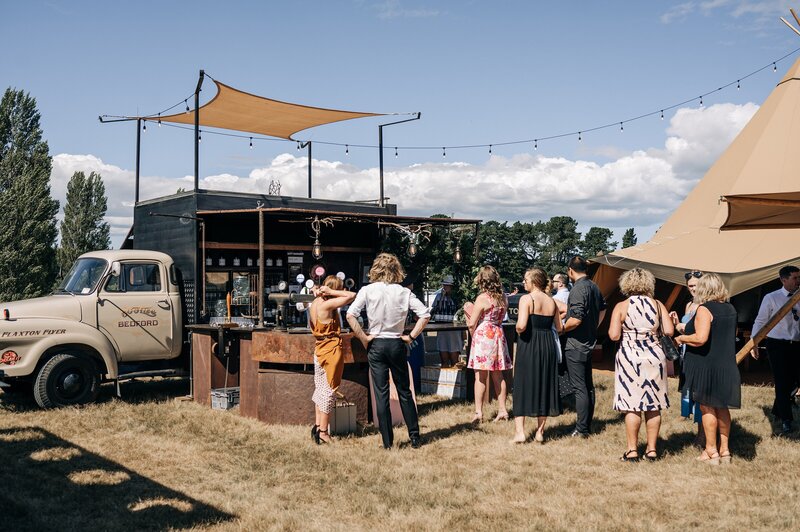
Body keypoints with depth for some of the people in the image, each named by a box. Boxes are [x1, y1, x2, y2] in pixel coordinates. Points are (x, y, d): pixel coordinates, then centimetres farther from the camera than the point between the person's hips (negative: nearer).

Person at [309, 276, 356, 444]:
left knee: (320, 388, 17)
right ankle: (323, 431, 2)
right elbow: (352, 295, -22)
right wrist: (331, 292, -14)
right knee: (329, 390, -1)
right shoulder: (327, 304, -18)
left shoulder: (314, 304, 5)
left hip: (319, 349, 8)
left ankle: (317, 426, 22)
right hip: (332, 350, -8)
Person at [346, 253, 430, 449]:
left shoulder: (368, 290, -6)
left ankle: (387, 441, 8)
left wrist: (363, 338, -8)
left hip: (376, 345, -1)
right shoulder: (404, 292, -2)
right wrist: (411, 336, 0)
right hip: (397, 345, 1)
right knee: (404, 391, 14)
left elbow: (350, 315, -16)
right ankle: (415, 437, 17)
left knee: (381, 393, 5)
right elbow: (425, 314, -7)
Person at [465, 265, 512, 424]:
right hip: (498, 334, 6)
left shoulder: (482, 298, -12)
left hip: (483, 335, -6)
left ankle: (478, 412, -4)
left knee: (480, 376, -3)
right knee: (498, 376, 12)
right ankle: (502, 410, 15)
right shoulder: (503, 298, 6)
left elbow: (472, 324, -10)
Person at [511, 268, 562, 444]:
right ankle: (540, 431, 17)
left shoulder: (526, 299, -11)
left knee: (523, 385, 2)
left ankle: (519, 431, -1)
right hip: (548, 345, 5)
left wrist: (518, 330, -1)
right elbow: (559, 327, 9)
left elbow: (521, 325, -22)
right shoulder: (551, 301, 7)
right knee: (544, 385, 12)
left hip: (529, 345, -5)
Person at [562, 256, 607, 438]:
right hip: (589, 342, 9)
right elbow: (602, 309, 24)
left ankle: (582, 430, -1)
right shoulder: (594, 287, 9)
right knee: (588, 385, 14)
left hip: (576, 345, -9)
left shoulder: (578, 289, -20)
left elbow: (576, 319, -26)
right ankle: (587, 425, 23)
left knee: (579, 388, -5)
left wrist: (562, 328, -9)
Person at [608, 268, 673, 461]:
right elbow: (669, 331, -2)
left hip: (630, 357, -3)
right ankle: (652, 449, 16)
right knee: (653, 406, 10)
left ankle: (632, 450, 4)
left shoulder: (621, 307, -5)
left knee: (632, 406, 1)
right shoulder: (657, 304, 2)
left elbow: (614, 335, -12)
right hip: (654, 356, 3)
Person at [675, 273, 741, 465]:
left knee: (707, 408, 2)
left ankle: (711, 451, 6)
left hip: (706, 366, -7)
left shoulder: (704, 309, -15)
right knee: (722, 407, 15)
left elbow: (700, 339, -26)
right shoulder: (730, 309, 8)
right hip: (727, 365, 7)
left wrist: (682, 338, -9)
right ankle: (724, 449, 22)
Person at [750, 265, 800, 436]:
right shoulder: (771, 298, -5)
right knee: (782, 383, -3)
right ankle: (786, 421, 5)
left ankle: (777, 411, 29)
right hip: (777, 345, -4)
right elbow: (760, 321, -1)